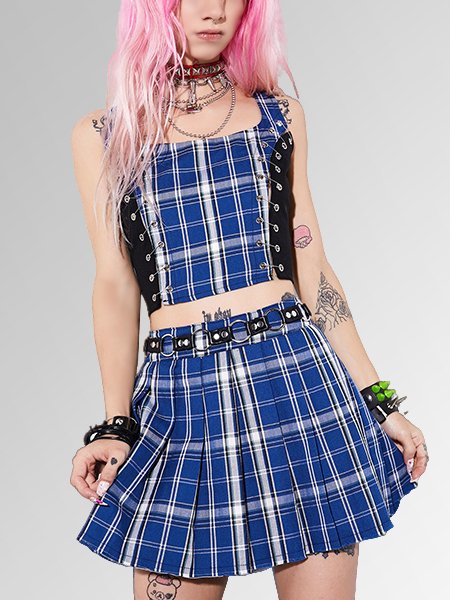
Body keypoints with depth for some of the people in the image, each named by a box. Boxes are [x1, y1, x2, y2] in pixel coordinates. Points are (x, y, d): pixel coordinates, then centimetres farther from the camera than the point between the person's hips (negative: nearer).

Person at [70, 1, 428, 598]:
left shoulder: (280, 116, 10)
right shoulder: (101, 136, 7)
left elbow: (312, 270, 8)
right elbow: (115, 288, 5)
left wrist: (379, 402, 6)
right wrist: (116, 425, -2)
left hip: (297, 378, 1)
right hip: (180, 398, 0)